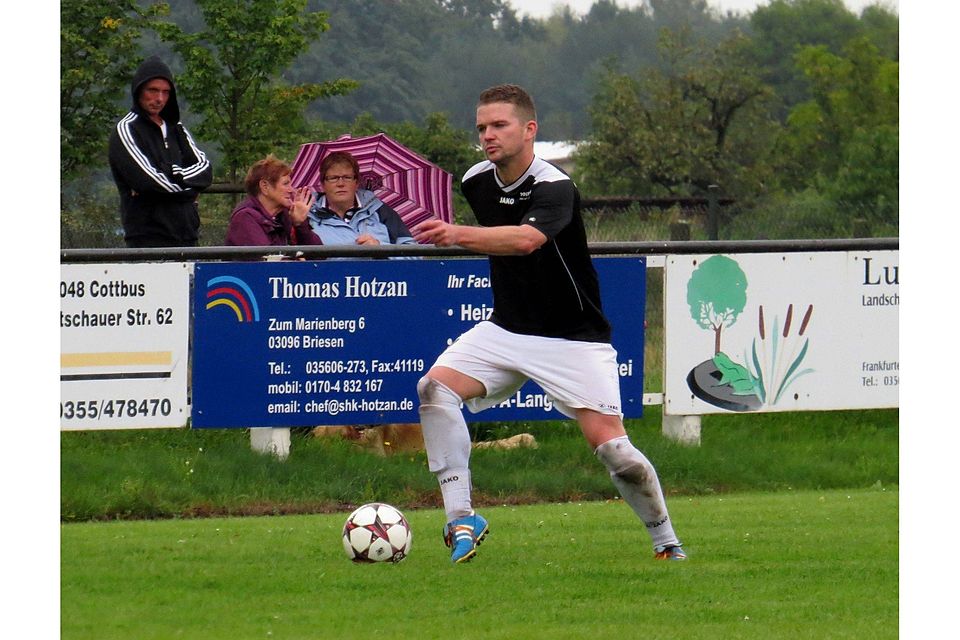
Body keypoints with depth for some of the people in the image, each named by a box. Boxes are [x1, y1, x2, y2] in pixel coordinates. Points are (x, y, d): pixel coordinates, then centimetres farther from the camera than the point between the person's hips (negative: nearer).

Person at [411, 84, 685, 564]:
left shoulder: (554, 189, -21)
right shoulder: (476, 182, 2)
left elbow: (526, 239, -44)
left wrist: (459, 235, -56)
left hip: (573, 338, -6)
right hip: (506, 329, 6)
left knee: (609, 443, -15)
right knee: (435, 386, -18)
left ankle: (665, 539, 8)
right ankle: (461, 519, -15)